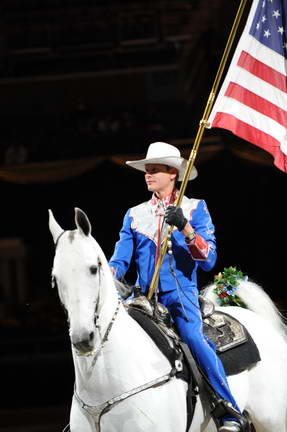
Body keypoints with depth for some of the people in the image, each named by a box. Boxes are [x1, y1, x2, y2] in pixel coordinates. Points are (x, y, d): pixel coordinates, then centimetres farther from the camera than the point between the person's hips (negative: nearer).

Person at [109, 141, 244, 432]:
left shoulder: (195, 209, 6)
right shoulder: (135, 214, 16)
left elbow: (209, 260, -3)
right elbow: (120, 260, 9)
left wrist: (185, 228, -17)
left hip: (180, 294, -4)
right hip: (143, 296, 4)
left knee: (192, 336, -31)